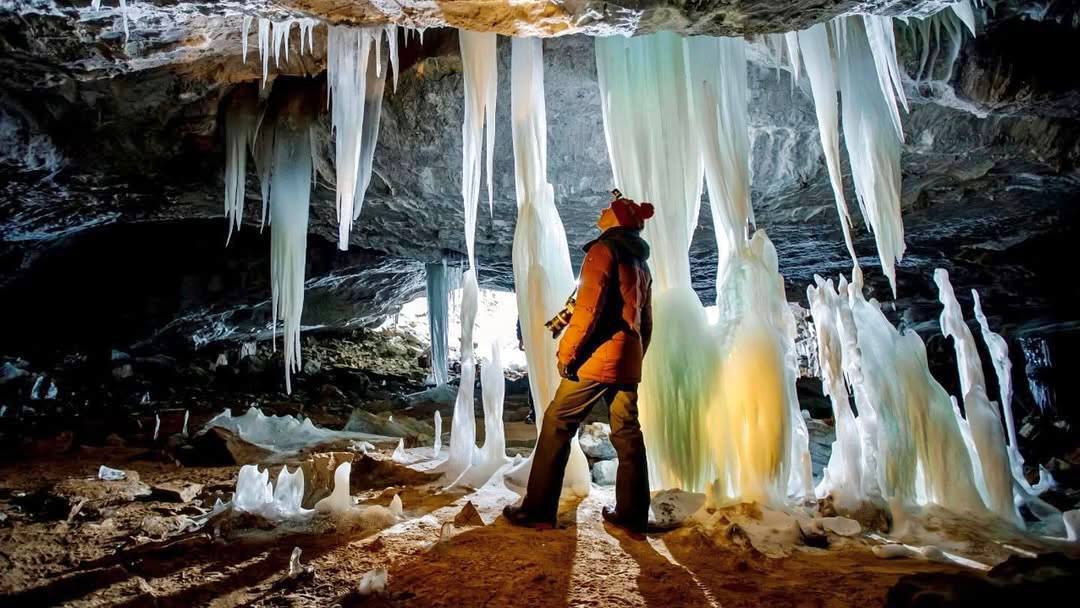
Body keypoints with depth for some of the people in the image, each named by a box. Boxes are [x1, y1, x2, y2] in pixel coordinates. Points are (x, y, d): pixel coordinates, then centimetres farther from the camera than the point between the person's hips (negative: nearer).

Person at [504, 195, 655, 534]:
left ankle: (538, 509, 1)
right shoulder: (641, 263, 20)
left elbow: (589, 307, -17)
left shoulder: (603, 250, -5)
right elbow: (646, 322, 21)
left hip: (598, 358, -8)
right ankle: (632, 513, 15)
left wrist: (569, 352, -13)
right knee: (627, 433, 10)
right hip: (628, 362, 8)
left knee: (557, 425, -1)